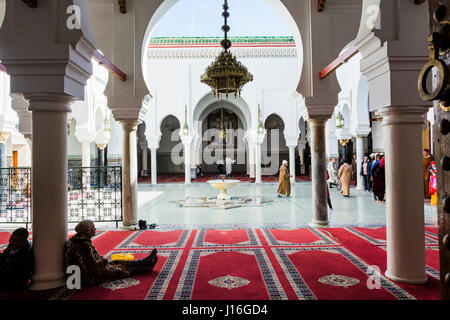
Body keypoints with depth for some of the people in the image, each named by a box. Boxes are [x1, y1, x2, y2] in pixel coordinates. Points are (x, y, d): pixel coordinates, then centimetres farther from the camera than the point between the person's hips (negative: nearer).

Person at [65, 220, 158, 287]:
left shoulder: (80, 239, 3)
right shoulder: (84, 245, -29)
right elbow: (92, 266, -29)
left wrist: (102, 260, 10)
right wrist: (103, 261, -12)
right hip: (91, 277, -9)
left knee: (120, 263, 13)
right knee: (123, 269, 4)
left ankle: (147, 261, 23)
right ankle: (148, 267, 20)